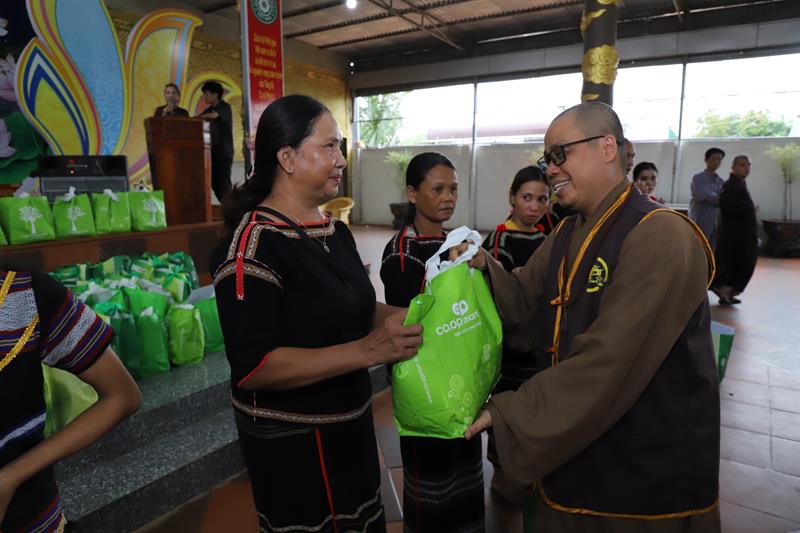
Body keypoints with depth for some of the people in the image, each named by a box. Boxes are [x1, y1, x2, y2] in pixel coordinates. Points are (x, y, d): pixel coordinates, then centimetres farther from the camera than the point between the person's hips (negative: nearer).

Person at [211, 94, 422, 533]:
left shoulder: (335, 231, 3)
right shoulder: (253, 244, -23)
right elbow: (252, 368, -29)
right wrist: (365, 350, -33)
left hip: (348, 423, 8)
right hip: (291, 442, -8)